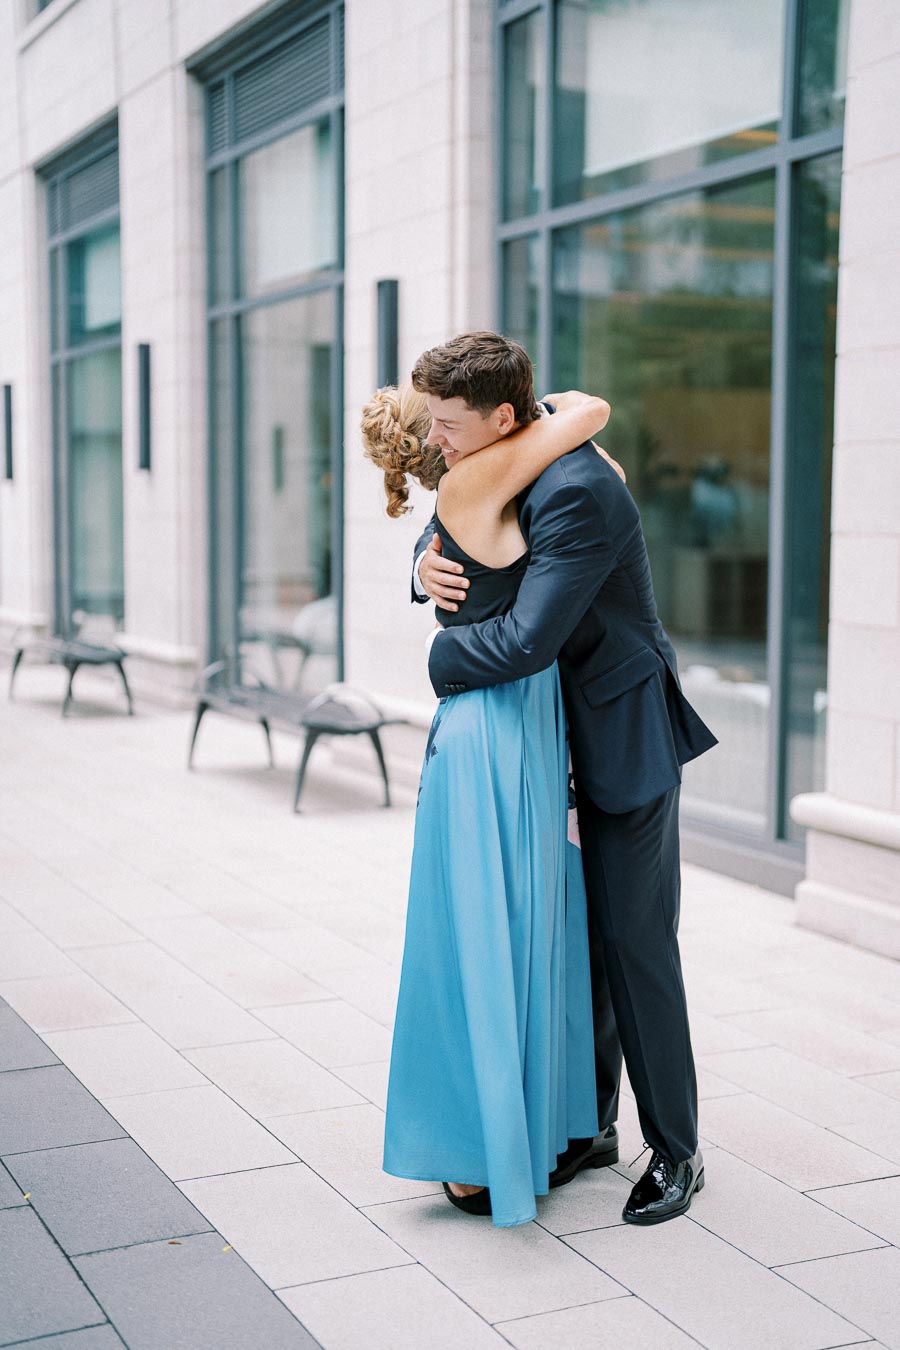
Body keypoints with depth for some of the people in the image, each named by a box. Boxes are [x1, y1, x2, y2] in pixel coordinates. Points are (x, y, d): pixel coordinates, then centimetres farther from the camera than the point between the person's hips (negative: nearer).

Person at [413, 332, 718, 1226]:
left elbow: (528, 639, -33)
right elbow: (449, 533, 18)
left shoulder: (576, 492, -27)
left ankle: (675, 1152, 11)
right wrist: (428, 564, -7)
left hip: (626, 739, -8)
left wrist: (443, 659, -14)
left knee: (634, 941, -3)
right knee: (578, 938, 13)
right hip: (563, 739, 9)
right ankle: (590, 1121, 27)